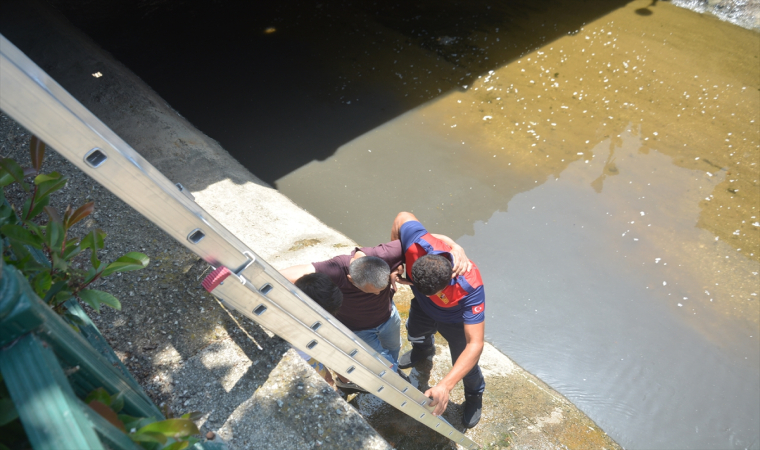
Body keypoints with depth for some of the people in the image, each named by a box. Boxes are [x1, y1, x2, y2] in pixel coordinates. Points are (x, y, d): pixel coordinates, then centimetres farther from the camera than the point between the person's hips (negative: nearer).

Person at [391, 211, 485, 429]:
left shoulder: (470, 287, -49)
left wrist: (444, 386, -54)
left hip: (456, 321, -4)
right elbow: (403, 217, -21)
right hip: (423, 310, 4)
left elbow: (475, 345, -47)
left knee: (466, 366, 15)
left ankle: (474, 396, 53)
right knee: (415, 333, 34)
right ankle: (424, 349, 74)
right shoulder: (417, 244, -44)